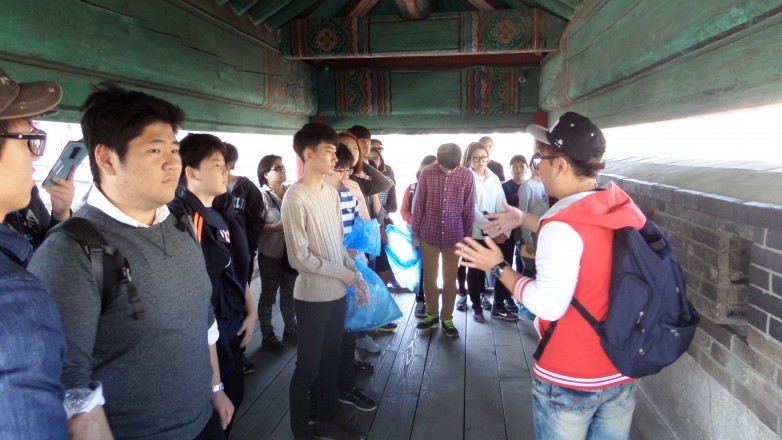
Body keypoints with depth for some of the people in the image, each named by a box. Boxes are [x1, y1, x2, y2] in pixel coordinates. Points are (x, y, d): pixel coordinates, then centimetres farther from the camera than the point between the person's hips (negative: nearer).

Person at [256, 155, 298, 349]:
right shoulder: (262, 195, -12)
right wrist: (277, 227, -23)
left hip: (290, 251, 5)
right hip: (270, 254, -5)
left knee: (289, 293, 19)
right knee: (268, 296, 9)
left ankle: (290, 327, 35)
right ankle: (267, 335, 21)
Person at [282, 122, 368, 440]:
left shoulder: (331, 193, 6)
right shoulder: (296, 198, -17)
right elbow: (300, 258, -18)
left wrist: (356, 274, 3)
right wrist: (344, 274, -12)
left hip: (337, 294, 7)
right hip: (313, 297, -7)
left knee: (330, 361, 19)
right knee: (308, 368, 7)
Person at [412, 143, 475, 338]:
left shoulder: (467, 176, -8)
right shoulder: (427, 173, -7)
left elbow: (469, 210, -1)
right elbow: (418, 205, 0)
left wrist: (467, 238, 2)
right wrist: (415, 234, 2)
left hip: (454, 236, -1)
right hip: (429, 235, 1)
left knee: (450, 279, 10)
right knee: (429, 277, 11)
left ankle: (447, 318, 24)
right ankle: (432, 314, 28)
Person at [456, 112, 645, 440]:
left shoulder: (562, 225, -25)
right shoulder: (626, 209, -1)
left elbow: (549, 305, -27)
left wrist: (498, 267, -16)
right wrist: (524, 219, 21)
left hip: (570, 380, -7)